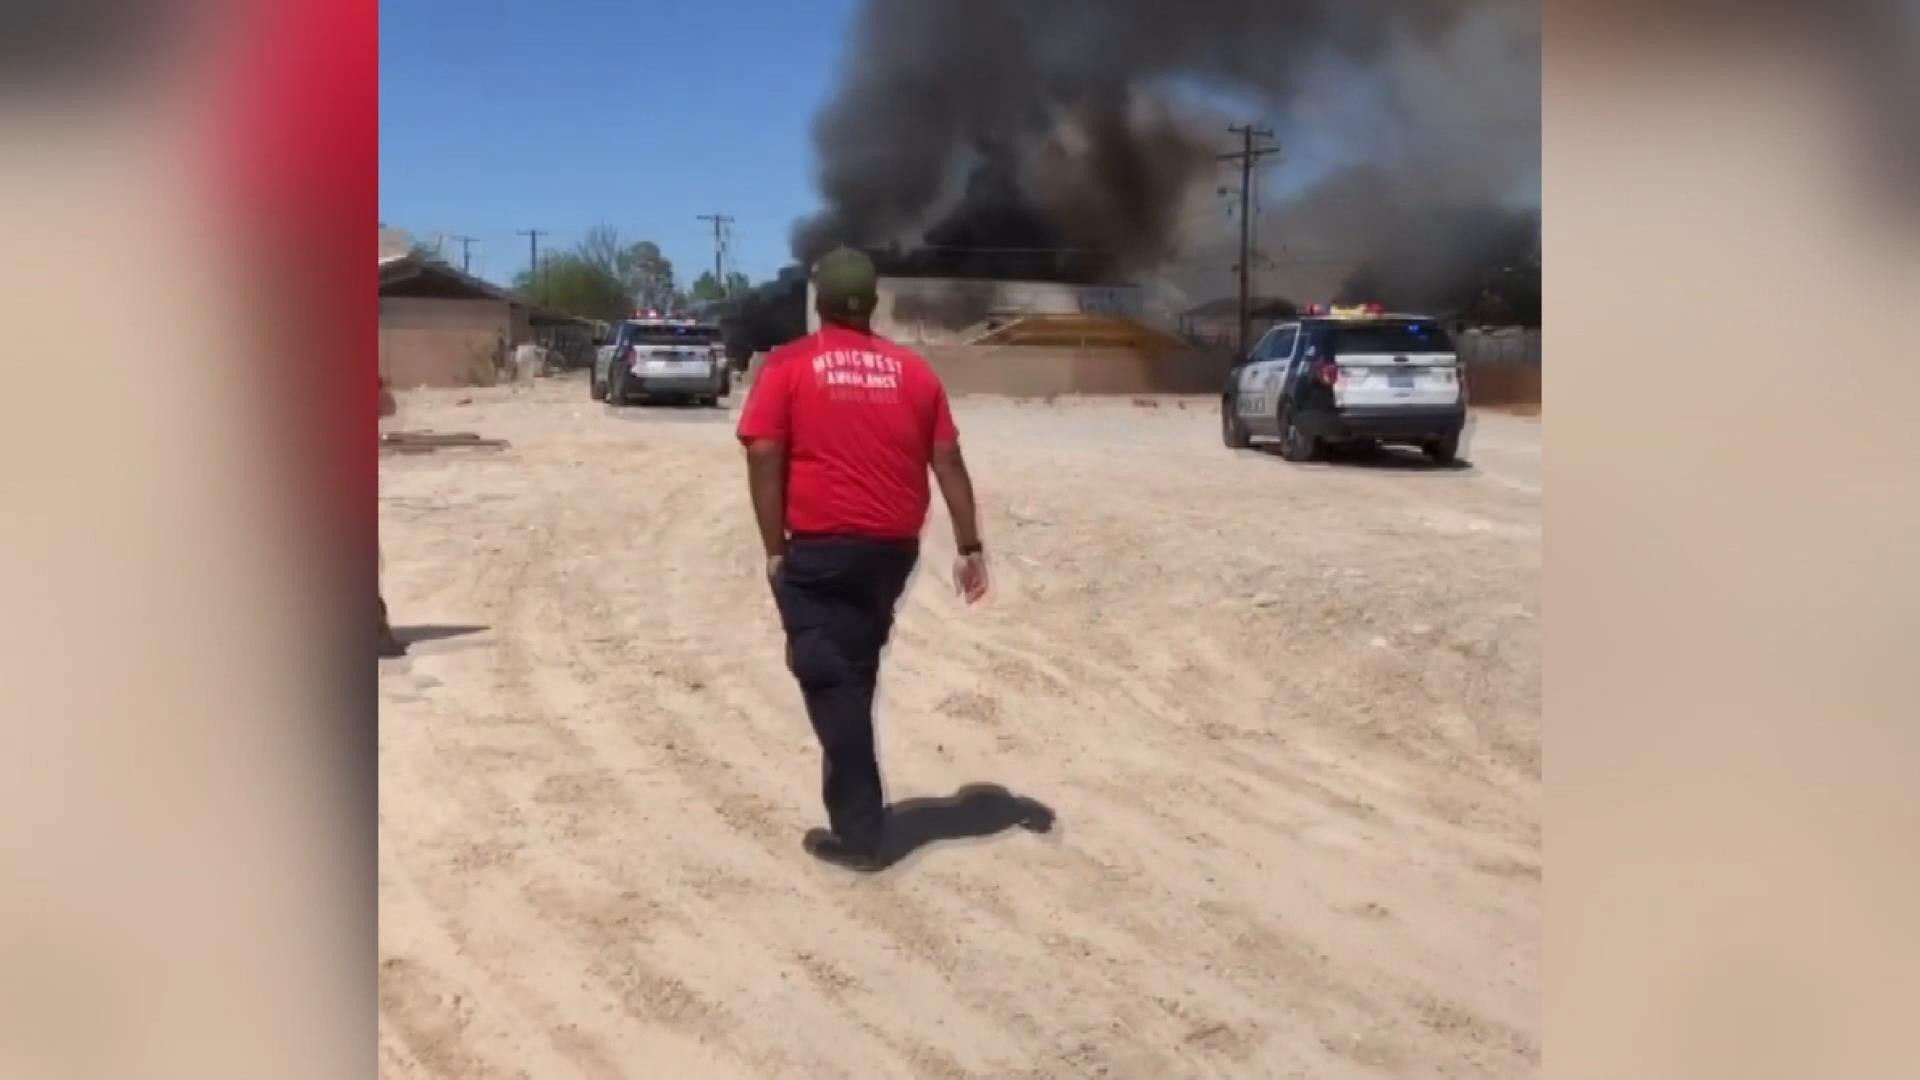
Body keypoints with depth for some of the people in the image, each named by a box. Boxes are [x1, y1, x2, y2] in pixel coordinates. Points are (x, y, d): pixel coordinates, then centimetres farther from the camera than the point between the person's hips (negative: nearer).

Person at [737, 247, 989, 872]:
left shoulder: (788, 366, -2)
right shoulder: (913, 371, 8)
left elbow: (764, 458, -9)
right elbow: (948, 462, 6)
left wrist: (775, 551, -5)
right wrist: (970, 548, 9)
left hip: (820, 547, -4)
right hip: (893, 547, 5)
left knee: (830, 680, 3)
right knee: (855, 673, 21)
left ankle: (858, 831, 3)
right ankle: (856, 803, 34)